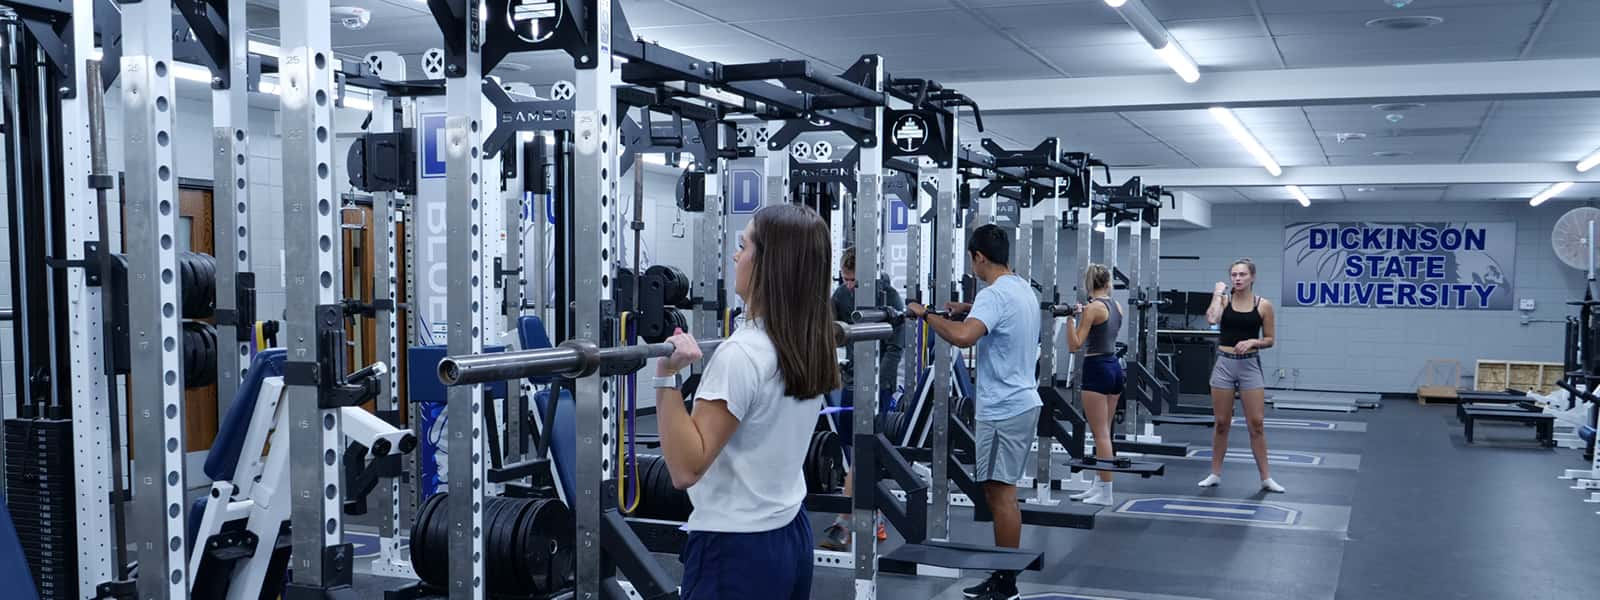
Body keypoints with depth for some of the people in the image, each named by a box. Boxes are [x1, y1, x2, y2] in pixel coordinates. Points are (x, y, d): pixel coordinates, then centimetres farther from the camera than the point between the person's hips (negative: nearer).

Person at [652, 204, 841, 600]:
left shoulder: (741, 354, -23)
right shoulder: (810, 345, 2)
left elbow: (686, 468, -25)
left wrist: (668, 375, -30)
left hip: (735, 550, -9)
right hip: (791, 536, 9)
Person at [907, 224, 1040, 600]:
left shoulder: (994, 295, -20)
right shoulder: (1022, 289, 13)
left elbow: (963, 336, -37)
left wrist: (926, 314, -23)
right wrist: (968, 309, 41)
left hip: (1004, 409, -10)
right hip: (1020, 402, 10)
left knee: (1000, 492, -5)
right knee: (1001, 491, 15)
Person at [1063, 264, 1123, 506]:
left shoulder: (1092, 307, -13)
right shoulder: (1117, 306, 9)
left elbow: (1075, 345, -16)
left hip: (1097, 369, -8)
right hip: (1114, 366, 8)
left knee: (1100, 433, -6)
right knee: (1104, 432, 13)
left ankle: (1105, 493, -5)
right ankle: (1100, 486, 18)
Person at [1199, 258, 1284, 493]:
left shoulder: (1263, 305, -1)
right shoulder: (1224, 299, 1)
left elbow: (1270, 340, 5)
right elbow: (1212, 319, -20)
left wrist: (1252, 342, -14)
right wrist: (1218, 293, -10)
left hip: (1250, 365, -1)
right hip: (1224, 364, 1)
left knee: (1256, 423, 0)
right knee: (1221, 423, 7)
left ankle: (1266, 477, 8)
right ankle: (1215, 473, 18)